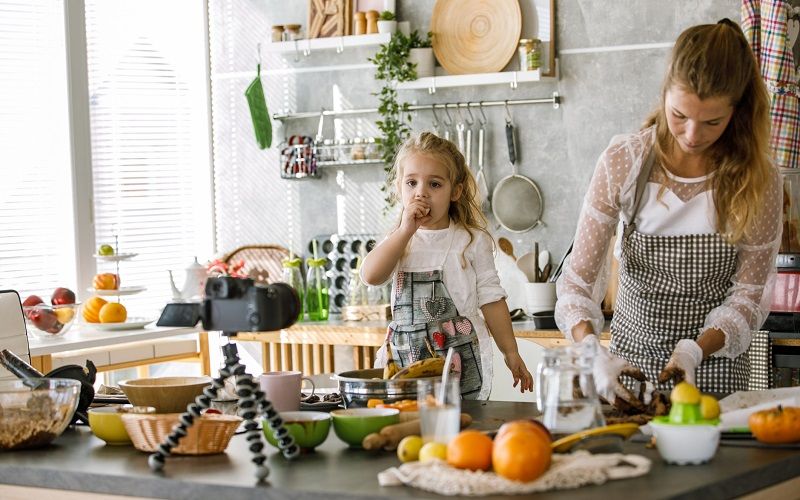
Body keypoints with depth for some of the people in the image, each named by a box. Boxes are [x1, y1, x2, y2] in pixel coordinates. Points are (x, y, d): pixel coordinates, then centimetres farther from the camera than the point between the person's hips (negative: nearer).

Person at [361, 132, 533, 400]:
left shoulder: (471, 240, 3)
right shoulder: (398, 240, 11)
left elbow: (491, 299, 4)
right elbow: (371, 275, -9)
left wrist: (511, 353, 3)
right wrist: (406, 230, -11)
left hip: (460, 357, -2)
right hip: (406, 357, 2)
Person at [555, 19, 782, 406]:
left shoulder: (759, 181, -8)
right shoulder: (623, 162, -9)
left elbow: (749, 295, -3)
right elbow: (578, 277, -8)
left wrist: (695, 350, -20)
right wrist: (593, 354, -25)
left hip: (715, 368, -1)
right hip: (631, 358, 1)